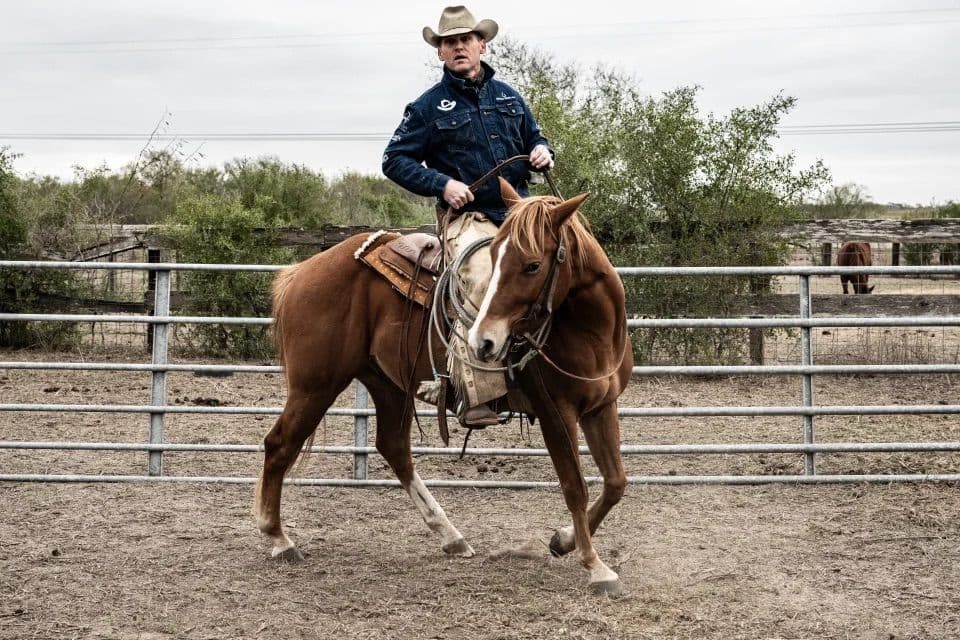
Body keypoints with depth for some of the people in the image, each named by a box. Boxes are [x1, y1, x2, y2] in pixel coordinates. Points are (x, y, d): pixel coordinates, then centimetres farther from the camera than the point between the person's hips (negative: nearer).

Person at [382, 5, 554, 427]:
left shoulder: (507, 96, 16)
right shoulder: (429, 106, 4)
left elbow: (533, 139, 28)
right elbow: (395, 160, 4)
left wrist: (542, 151, 3)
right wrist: (442, 183, -10)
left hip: (520, 210, 5)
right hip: (470, 215, -5)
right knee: (474, 286, -30)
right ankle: (478, 398, -35)